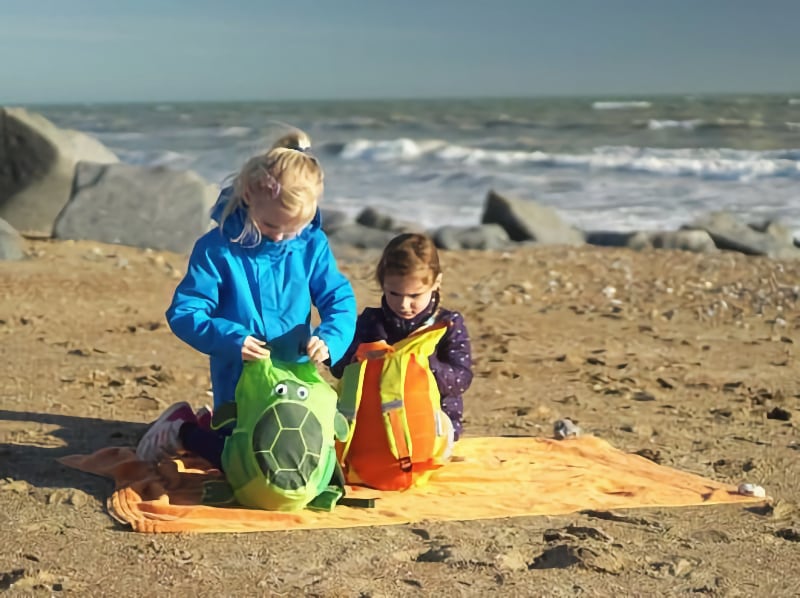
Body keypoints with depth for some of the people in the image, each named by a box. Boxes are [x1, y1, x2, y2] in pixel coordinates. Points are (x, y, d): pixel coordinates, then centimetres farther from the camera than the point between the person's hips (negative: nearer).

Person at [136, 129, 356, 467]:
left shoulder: (312, 245, -8)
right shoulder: (217, 248, -18)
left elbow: (340, 301, -7)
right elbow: (183, 313, -18)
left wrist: (329, 339, -29)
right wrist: (230, 340, -35)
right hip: (238, 381, -4)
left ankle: (209, 424, 39)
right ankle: (183, 429, 28)